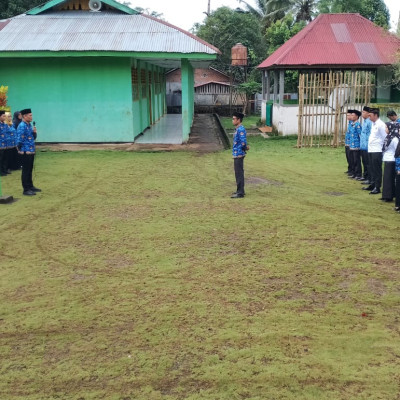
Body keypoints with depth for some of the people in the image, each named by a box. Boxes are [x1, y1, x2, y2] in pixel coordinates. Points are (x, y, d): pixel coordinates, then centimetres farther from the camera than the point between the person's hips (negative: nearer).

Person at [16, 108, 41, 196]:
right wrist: (21, 149, -9)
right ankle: (26, 189, 3)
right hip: (25, 152, -9)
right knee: (26, 171, -2)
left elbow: (33, 138, 19)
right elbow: (19, 139, -19)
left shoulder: (29, 125, 12)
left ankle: (30, 186, 27)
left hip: (31, 151, 9)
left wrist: (34, 132, -1)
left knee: (30, 170, 17)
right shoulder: (22, 126, -16)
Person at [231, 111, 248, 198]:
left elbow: (243, 142, -26)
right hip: (237, 154, 10)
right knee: (238, 173, 16)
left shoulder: (241, 129, -18)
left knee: (239, 173, -5)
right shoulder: (238, 129, 14)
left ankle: (240, 193, 1)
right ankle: (239, 190, 25)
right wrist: (245, 147, 7)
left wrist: (245, 148, -8)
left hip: (239, 154, -10)